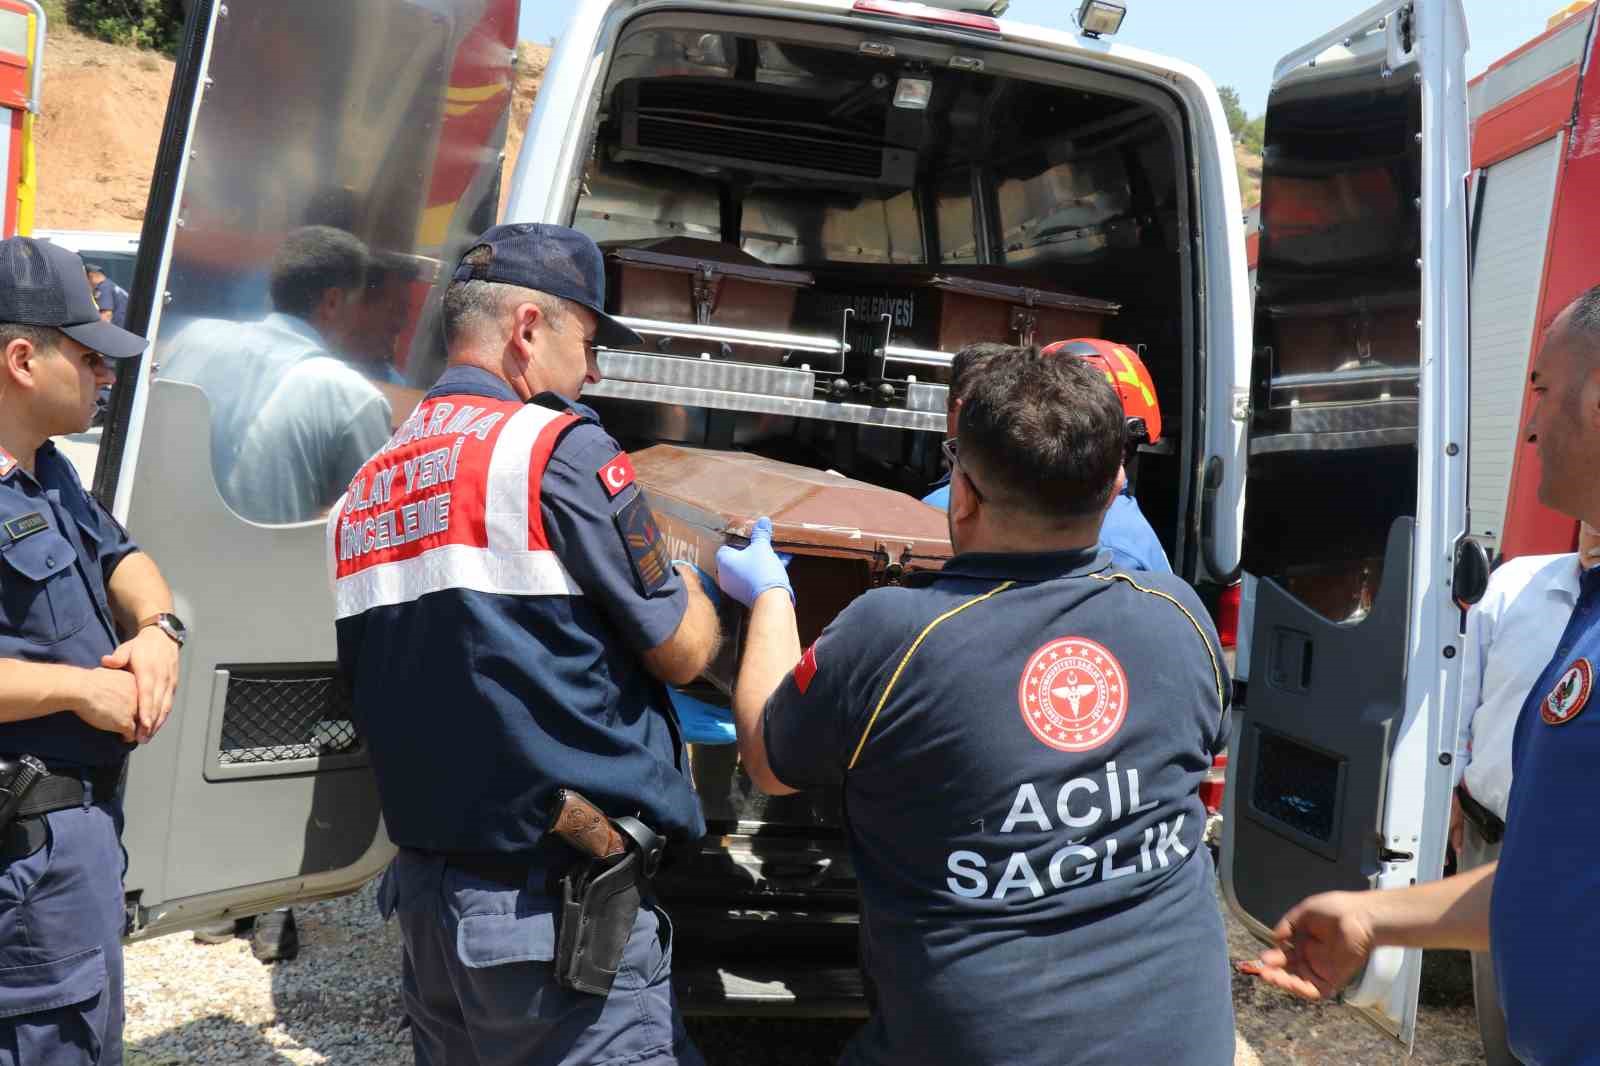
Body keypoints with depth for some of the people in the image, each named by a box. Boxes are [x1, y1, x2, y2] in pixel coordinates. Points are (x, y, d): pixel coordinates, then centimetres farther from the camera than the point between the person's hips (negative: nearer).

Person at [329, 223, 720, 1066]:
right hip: (565, 913, -8)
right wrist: (687, 578, 14)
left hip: (423, 896, 8)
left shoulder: (362, 493, 10)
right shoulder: (559, 449, -12)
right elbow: (682, 652, -6)